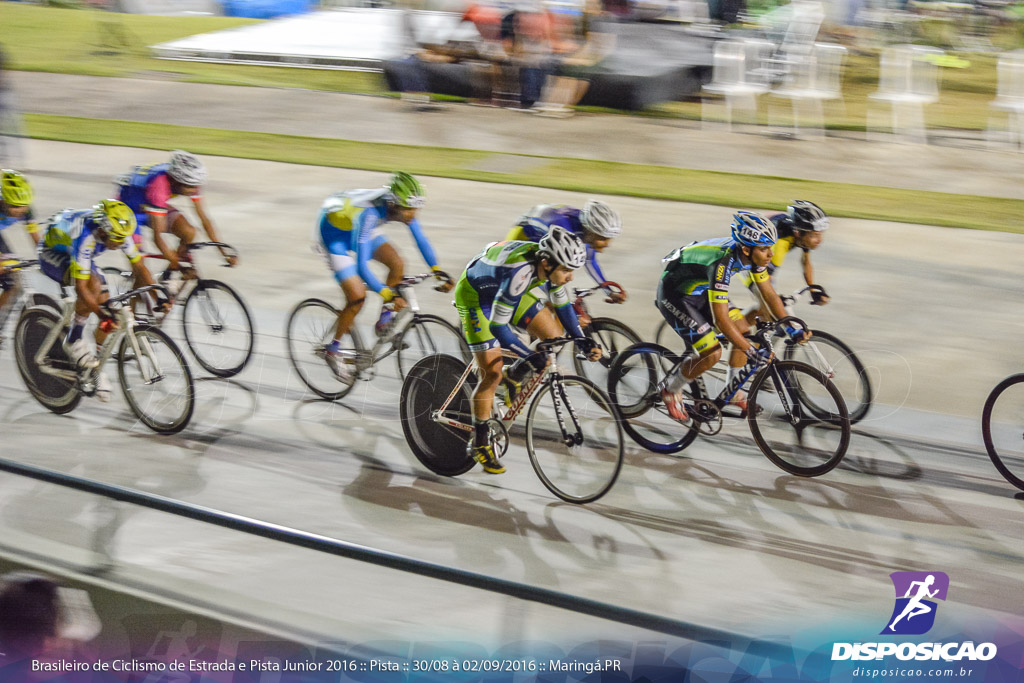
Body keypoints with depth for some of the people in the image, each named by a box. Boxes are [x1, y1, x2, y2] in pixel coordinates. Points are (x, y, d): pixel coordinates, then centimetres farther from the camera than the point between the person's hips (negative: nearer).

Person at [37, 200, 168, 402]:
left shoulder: (119, 233, -23)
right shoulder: (85, 238, -40)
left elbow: (139, 267, -14)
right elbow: (81, 287, -40)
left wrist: (159, 297, -24)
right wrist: (103, 315, -47)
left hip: (73, 254, 7)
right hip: (52, 253, -7)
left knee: (105, 304, -7)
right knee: (93, 283, -34)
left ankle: (99, 368, 11)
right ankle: (74, 341, -18)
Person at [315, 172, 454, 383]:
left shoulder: (402, 207, -23)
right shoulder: (369, 214, -41)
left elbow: (421, 239, -9)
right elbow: (362, 267, -43)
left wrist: (438, 271, -21)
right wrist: (388, 295, -52)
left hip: (357, 229, 7)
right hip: (334, 233, -7)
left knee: (397, 264, -15)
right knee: (357, 296, -15)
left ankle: (384, 318, 4)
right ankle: (333, 351, 3)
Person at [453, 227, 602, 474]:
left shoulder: (549, 262, -19)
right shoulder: (520, 272, -41)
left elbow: (562, 306, -1)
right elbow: (497, 327, -37)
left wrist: (581, 340, -12)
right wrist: (530, 357, -43)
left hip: (501, 290, 7)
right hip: (474, 295, -7)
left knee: (554, 337, -2)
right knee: (492, 374, -11)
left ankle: (514, 378, 21)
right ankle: (479, 443, 5)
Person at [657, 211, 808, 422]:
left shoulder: (753, 255, -14)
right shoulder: (723, 263, -38)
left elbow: (769, 294, -1)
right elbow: (721, 319, -37)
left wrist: (791, 329, -5)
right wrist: (752, 351, -35)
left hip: (699, 291, 8)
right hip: (674, 295, -8)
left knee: (743, 330, 2)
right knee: (712, 353, -15)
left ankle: (733, 392, 20)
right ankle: (671, 390, 8)